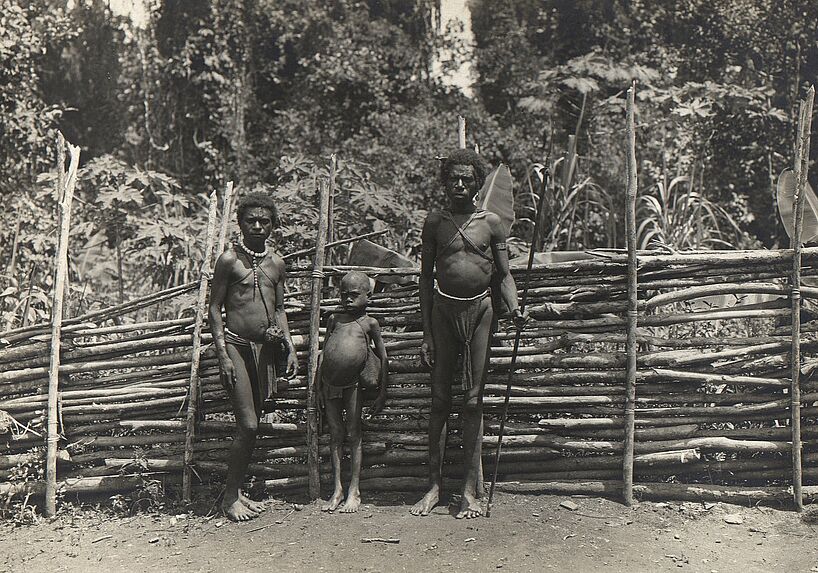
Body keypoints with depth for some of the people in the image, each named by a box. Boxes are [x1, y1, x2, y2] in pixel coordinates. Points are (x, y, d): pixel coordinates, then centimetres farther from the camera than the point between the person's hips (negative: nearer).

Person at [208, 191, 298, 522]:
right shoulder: (229, 259, -5)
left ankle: (237, 490, 22)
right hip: (236, 345, -5)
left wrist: (290, 348, 6)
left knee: (252, 423, 9)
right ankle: (230, 497, 7)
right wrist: (222, 355, -11)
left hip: (265, 346, 5)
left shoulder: (276, 263, 10)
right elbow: (215, 308, -5)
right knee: (248, 424, -9)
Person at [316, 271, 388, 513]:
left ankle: (354, 491, 12)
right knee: (335, 435, 8)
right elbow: (324, 352, 12)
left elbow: (383, 357, 4)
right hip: (330, 384, 3)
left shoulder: (369, 323, 1)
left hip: (353, 384, -3)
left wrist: (382, 393, 1)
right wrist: (318, 387, 8)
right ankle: (337, 489, 16)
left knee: (353, 434, 3)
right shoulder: (334, 319, 9)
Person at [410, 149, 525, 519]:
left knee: (473, 400, 1)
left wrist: (514, 307, -14)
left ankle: (470, 490, 9)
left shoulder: (491, 223, 5)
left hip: (480, 309, -1)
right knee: (439, 398, 4)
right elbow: (426, 278, 7)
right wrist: (426, 333, 2)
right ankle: (434, 485, 14)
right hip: (443, 309, 1)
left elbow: (503, 274, 7)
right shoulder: (434, 223, 6)